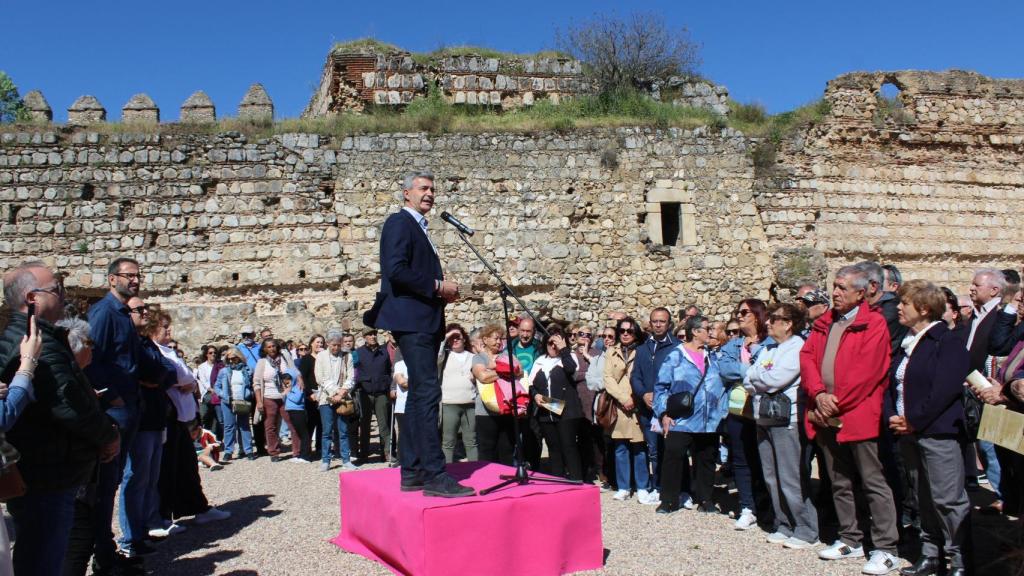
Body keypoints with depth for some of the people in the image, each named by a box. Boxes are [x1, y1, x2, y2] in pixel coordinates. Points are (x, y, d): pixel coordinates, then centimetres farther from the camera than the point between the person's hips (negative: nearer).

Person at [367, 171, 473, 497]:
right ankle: (434, 476, -15)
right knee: (427, 393, -15)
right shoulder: (399, 223, -5)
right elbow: (395, 270, -19)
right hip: (411, 320, -10)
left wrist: (442, 290, 9)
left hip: (425, 321, 10)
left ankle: (412, 471, 15)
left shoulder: (419, 228, 24)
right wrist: (437, 286, -14)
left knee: (419, 396, 10)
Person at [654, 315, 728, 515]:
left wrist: (722, 412, 7)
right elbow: (661, 386, -2)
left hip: (709, 422, 5)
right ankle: (668, 501, 7)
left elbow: (722, 386, 15)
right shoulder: (676, 356, -3)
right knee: (673, 459, -4)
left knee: (705, 461, 11)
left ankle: (704, 500, 24)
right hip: (680, 421, -4)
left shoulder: (712, 357, 12)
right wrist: (664, 413, -9)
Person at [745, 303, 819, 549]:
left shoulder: (798, 348, -8)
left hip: (786, 420, -8)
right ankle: (783, 526, 20)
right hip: (764, 420, 8)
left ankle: (806, 531, 3)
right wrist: (764, 381, -7)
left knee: (791, 479, -7)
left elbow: (776, 379, -19)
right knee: (772, 478, 10)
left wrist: (755, 375, -1)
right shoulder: (767, 350, 17)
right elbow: (748, 383, 11)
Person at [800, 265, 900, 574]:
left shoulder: (874, 324, -7)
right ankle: (850, 540, 26)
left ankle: (886, 549, 6)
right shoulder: (824, 323, 15)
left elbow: (866, 371, -15)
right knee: (839, 484, 15)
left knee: (873, 483, -1)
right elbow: (807, 357, 5)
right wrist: (819, 393, -10)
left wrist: (836, 403, -13)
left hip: (858, 415, -7)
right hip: (826, 417, 7)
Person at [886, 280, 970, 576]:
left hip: (938, 432, -8)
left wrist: (914, 420, -15)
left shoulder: (948, 343, -8)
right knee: (924, 499, 14)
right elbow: (891, 384, 15)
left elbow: (944, 390, -17)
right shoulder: (906, 343, 16)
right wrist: (891, 416, -1)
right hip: (908, 432, 8)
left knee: (947, 498, -5)